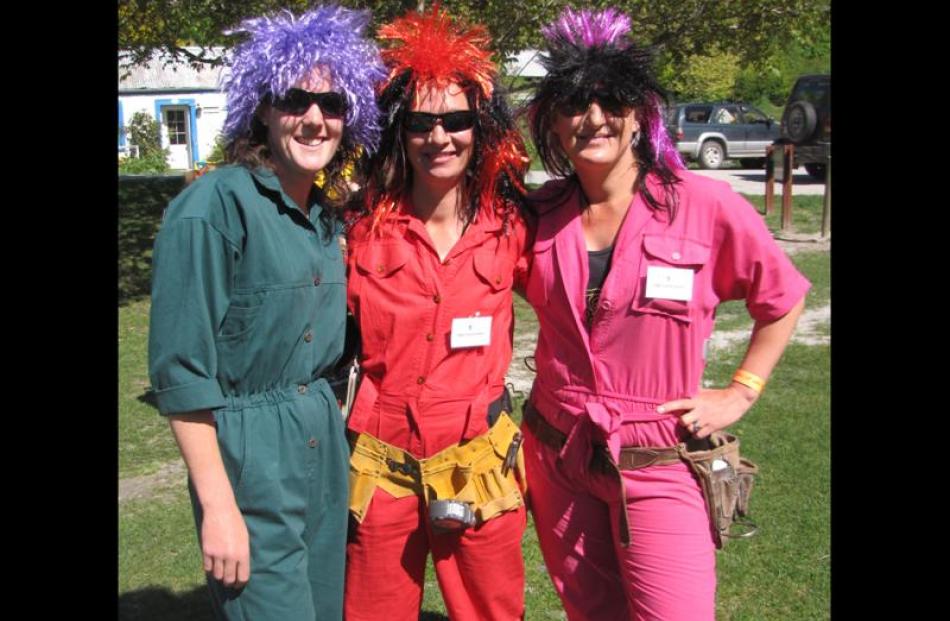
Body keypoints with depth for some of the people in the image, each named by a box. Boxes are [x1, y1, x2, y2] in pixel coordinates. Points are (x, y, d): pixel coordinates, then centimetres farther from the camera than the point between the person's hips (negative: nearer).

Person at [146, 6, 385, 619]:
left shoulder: (327, 217, 8)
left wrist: (334, 431, 10)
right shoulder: (214, 206, -14)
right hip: (247, 452, -7)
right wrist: (218, 506, -16)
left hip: (326, 447, 7)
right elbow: (180, 370, -16)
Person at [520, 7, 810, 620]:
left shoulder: (707, 206, -11)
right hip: (556, 456, 3)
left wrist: (741, 392, -1)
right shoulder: (540, 214, -2)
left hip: (658, 465, -3)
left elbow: (783, 299, 4)